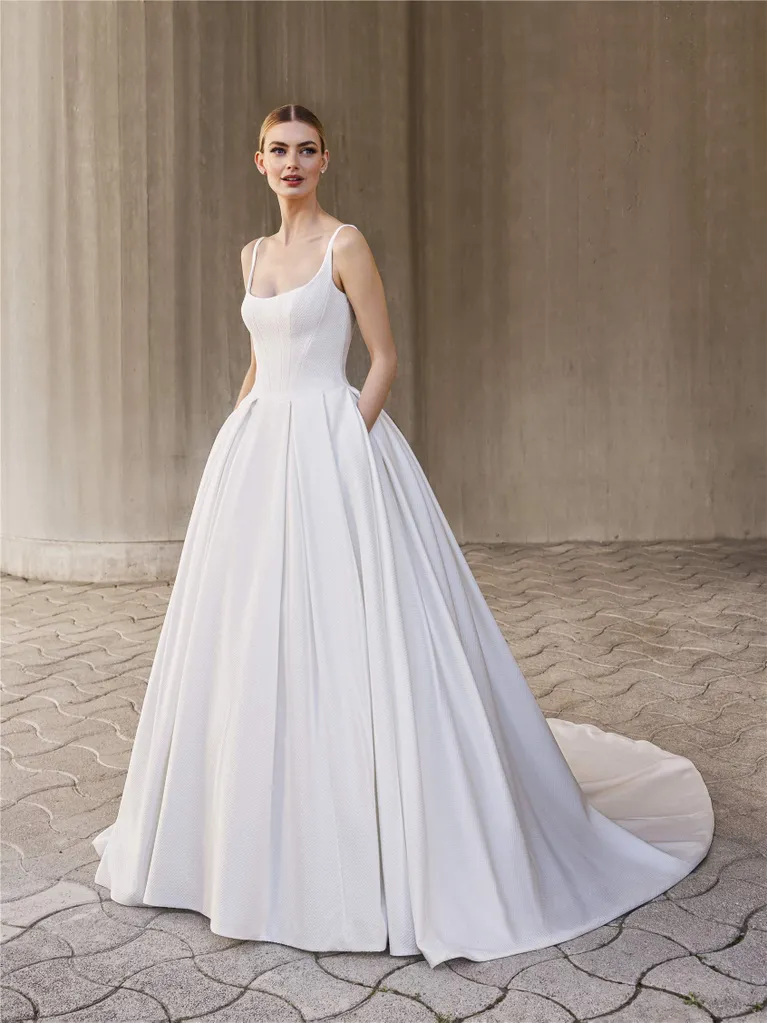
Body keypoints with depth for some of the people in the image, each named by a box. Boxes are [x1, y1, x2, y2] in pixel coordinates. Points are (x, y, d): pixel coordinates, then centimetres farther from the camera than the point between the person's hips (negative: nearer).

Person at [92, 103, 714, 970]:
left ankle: (369, 848, 5)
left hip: (330, 448, -7)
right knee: (253, 641, 10)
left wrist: (343, 449, -16)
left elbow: (385, 360, -7)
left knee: (348, 640, -8)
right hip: (257, 451, 7)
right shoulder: (254, 254, 16)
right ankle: (258, 838, 26)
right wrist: (235, 445, 12)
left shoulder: (345, 245, -4)